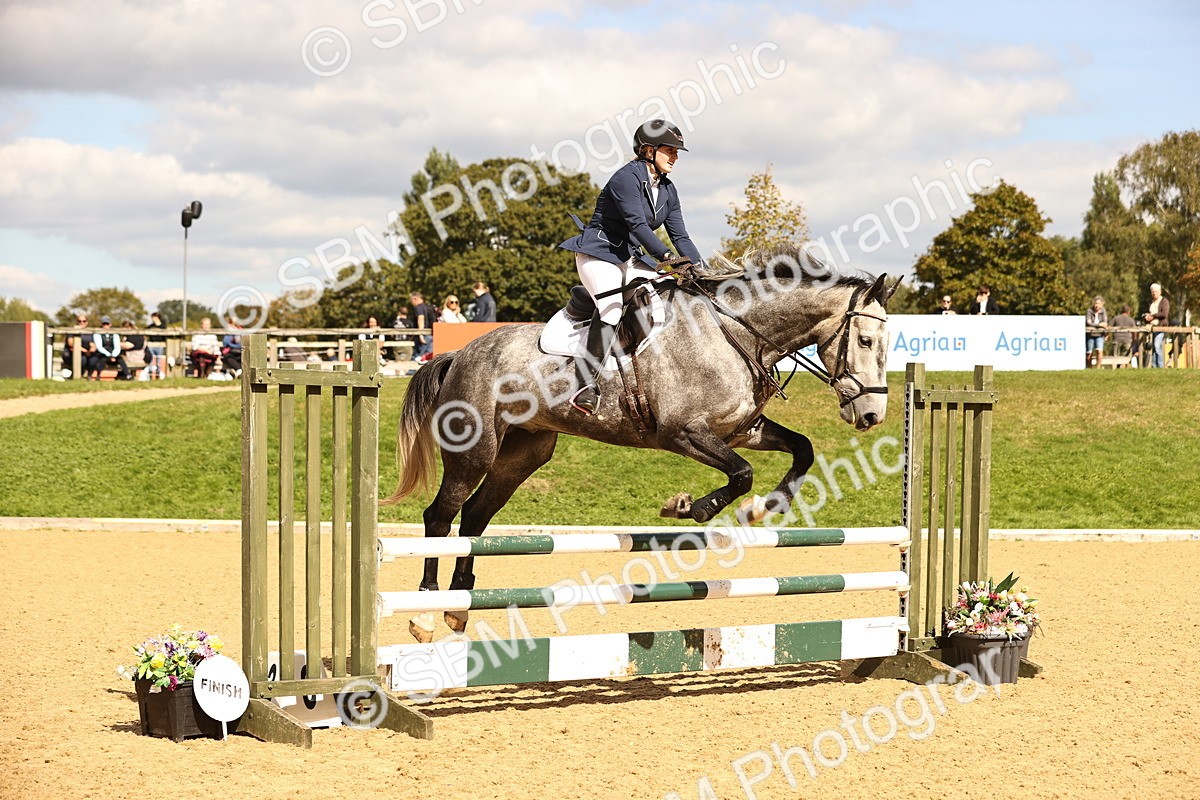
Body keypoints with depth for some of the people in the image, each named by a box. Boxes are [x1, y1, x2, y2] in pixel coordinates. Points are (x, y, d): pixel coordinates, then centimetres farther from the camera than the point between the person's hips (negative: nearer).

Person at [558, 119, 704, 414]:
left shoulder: (668, 190, 10)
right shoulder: (627, 178, -15)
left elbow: (680, 235, 9)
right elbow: (636, 223, -27)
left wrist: (701, 268, -5)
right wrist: (666, 255, -37)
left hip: (632, 257, 8)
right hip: (600, 253, -8)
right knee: (612, 309, -29)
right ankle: (585, 386, -31)